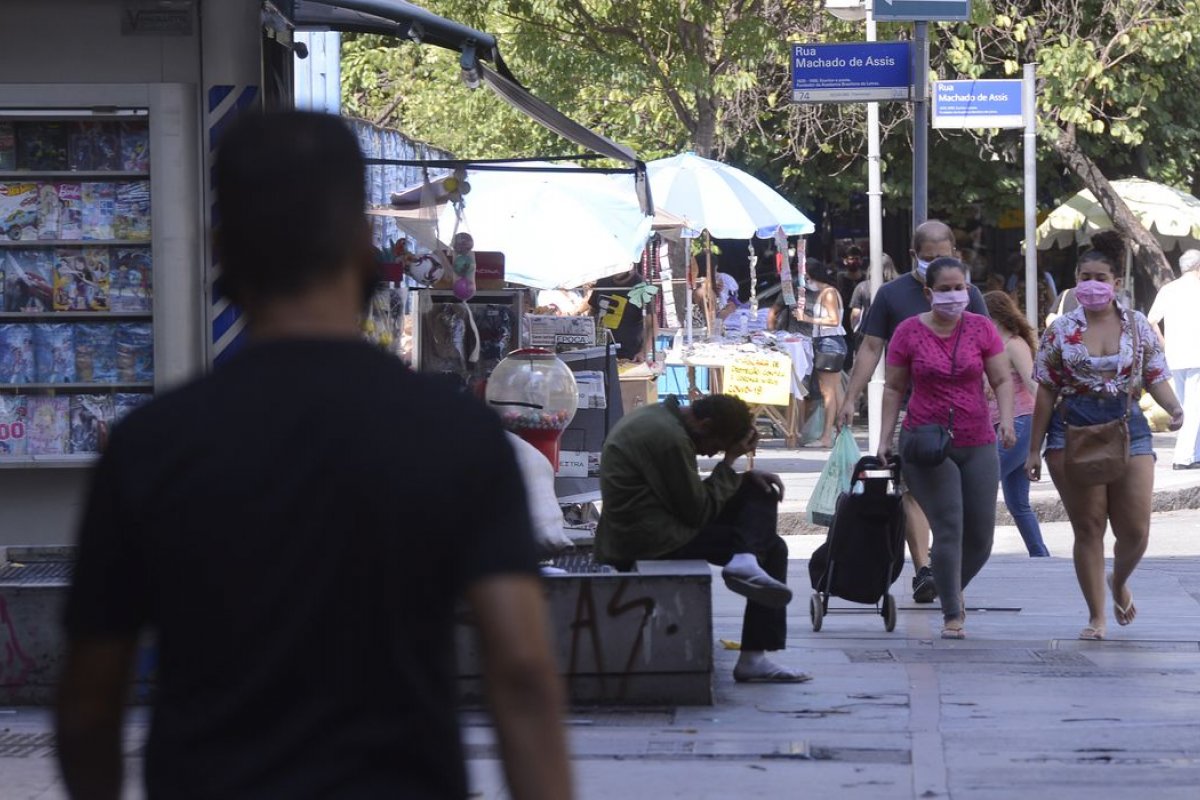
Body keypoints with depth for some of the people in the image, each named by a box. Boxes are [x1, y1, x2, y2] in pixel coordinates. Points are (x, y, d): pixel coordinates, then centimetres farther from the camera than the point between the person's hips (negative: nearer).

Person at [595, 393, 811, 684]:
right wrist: (731, 461, -8)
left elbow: (692, 490, 21)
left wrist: (744, 475, 8)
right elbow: (699, 512, -16)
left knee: (761, 493, 12)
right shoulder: (669, 439, -20)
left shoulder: (658, 418, 13)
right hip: (651, 542, -11)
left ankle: (745, 559, -9)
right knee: (772, 548, -3)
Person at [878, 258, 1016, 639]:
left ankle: (954, 588, 34)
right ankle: (952, 615, -4)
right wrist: (886, 437, -1)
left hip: (977, 444, 3)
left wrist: (1006, 419, -13)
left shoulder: (981, 329, 4)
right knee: (948, 528, -12)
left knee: (981, 534, 5)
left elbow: (1002, 380, 4)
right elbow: (894, 388, 5)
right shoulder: (909, 332, -1)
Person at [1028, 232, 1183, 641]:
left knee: (1135, 531, -1)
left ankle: (1119, 582, 33)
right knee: (1088, 528, -1)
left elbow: (1155, 378, 9)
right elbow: (1047, 391, 4)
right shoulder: (1061, 330, 3)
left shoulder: (1138, 326, 6)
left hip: (1128, 427, 1)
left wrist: (1173, 407, -14)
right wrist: (1034, 450, 4)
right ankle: (1097, 616, 10)